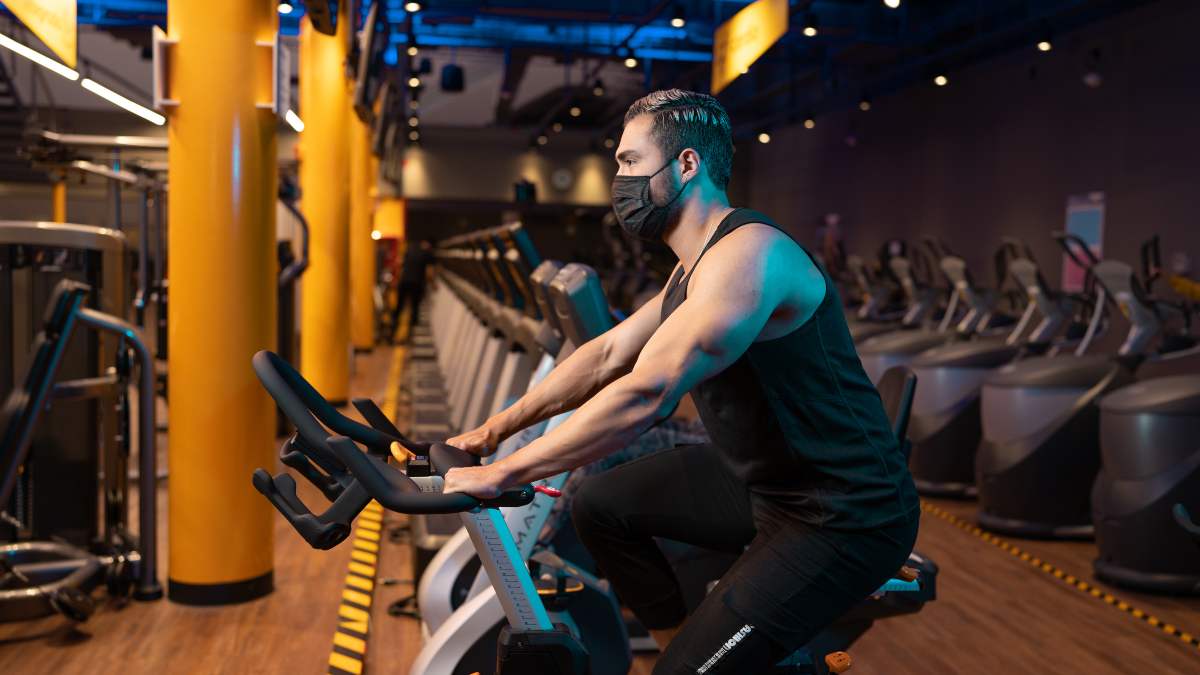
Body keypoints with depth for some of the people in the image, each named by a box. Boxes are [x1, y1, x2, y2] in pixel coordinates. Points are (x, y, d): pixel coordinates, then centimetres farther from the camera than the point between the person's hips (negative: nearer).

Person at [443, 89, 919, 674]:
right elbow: (607, 355, 11)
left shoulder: (744, 254, -25)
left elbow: (643, 394, -31)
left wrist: (502, 474, -26)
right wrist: (493, 429, 8)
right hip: (762, 479, 10)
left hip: (844, 515, -10)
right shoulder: (694, 265, 9)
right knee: (599, 505, 10)